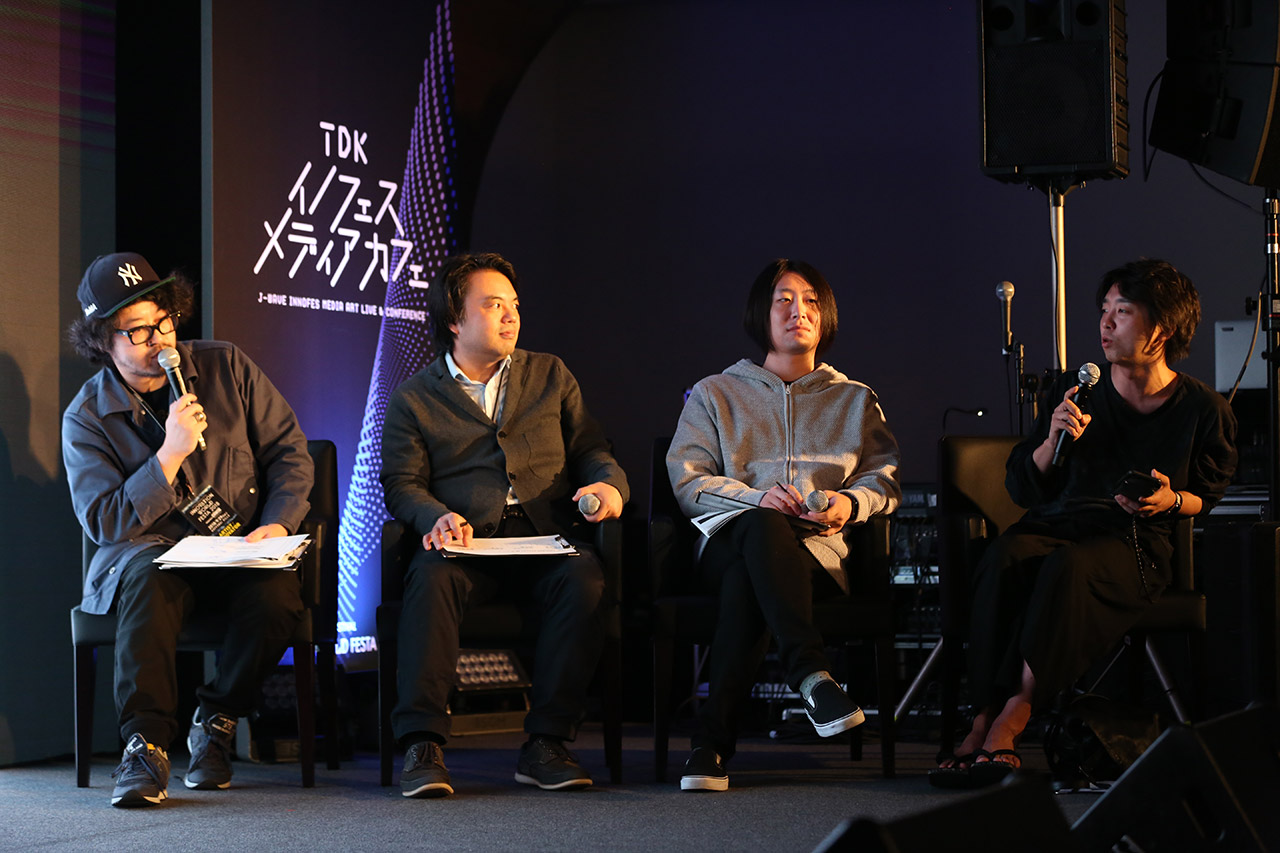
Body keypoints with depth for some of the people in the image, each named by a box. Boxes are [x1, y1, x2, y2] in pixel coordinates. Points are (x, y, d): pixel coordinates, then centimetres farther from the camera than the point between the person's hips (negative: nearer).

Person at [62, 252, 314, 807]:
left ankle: (217, 722, -9)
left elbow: (290, 452, 7)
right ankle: (145, 744, -34)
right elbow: (103, 522, -9)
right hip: (149, 550, -1)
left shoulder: (225, 367, 6)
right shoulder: (87, 418, 1)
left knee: (277, 592, -33)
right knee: (148, 576, -38)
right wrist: (170, 455, -19)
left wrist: (278, 524, -11)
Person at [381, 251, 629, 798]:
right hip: (466, 542, -1)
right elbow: (402, 483, 7)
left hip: (546, 537, 1)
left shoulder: (550, 376, 23)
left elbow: (589, 450, 19)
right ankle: (421, 744, -37)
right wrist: (438, 517, -16)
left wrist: (609, 485, -5)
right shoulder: (414, 398, 16)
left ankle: (546, 743, -30)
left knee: (584, 579, -33)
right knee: (430, 578, -36)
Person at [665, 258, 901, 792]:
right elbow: (687, 480, 8)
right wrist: (757, 497, -12)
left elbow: (885, 478, 16)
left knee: (746, 580, -40)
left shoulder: (856, 400, 27)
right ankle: (812, 673, -56)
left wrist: (850, 503, -9)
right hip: (728, 541, 0)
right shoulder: (716, 394, 21)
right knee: (762, 526, -43)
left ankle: (714, 737, -50)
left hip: (817, 550, 1)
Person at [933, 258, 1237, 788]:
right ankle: (986, 717, -39)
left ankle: (1008, 723, -43)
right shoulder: (1077, 390, 11)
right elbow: (1022, 487, 13)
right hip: (1055, 524, 3)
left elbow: (1211, 496, 18)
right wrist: (1052, 442, -7)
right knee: (1003, 560, -34)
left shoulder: (1204, 410, 4)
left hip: (1138, 545, -3)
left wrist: (1172, 500, -5)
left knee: (1067, 566, -38)